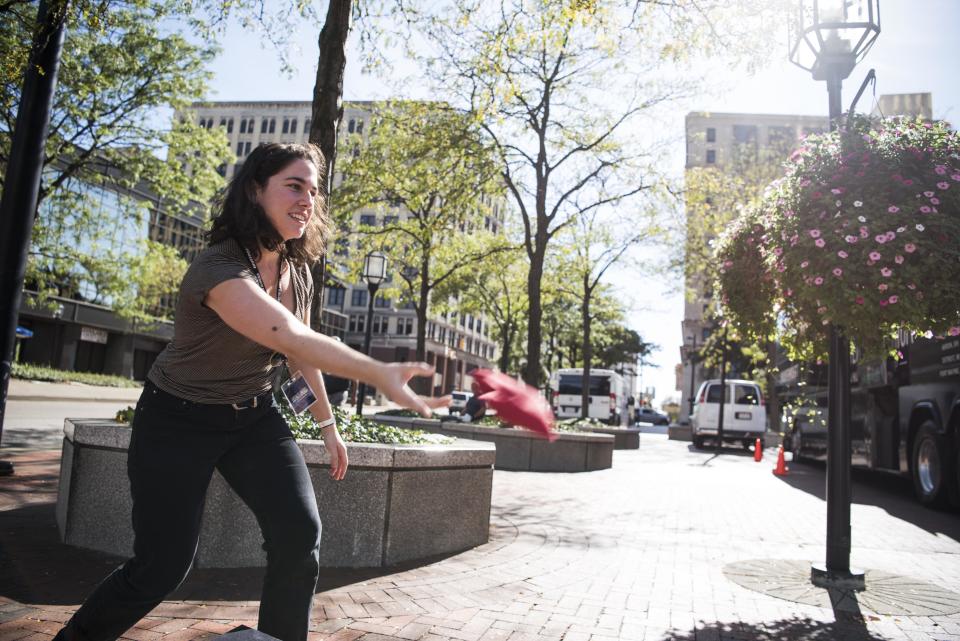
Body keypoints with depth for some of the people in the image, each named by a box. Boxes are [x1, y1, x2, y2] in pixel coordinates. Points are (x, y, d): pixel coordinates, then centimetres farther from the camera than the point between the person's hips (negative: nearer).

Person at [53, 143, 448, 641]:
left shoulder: (298, 273, -3)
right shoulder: (217, 268, -28)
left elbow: (301, 355, 11)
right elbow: (292, 339, -44)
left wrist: (327, 423, 15)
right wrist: (379, 374, -57)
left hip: (254, 417, 6)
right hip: (179, 421, -6)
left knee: (300, 535, -10)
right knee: (163, 565, -1)